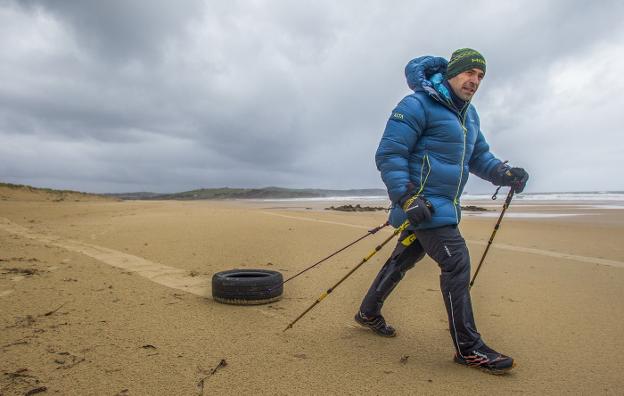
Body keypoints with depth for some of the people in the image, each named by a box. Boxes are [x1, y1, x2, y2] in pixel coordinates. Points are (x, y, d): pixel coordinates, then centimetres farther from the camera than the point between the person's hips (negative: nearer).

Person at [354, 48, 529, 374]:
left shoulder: (469, 115, 18)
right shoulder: (417, 105, -10)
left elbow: (479, 156, 23)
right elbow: (388, 154, -16)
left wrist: (505, 173, 3)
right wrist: (407, 197, -25)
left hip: (443, 206, 9)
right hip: (421, 203, -9)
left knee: (403, 259, 16)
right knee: (456, 261, -13)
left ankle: (368, 313, 33)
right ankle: (468, 347, -1)